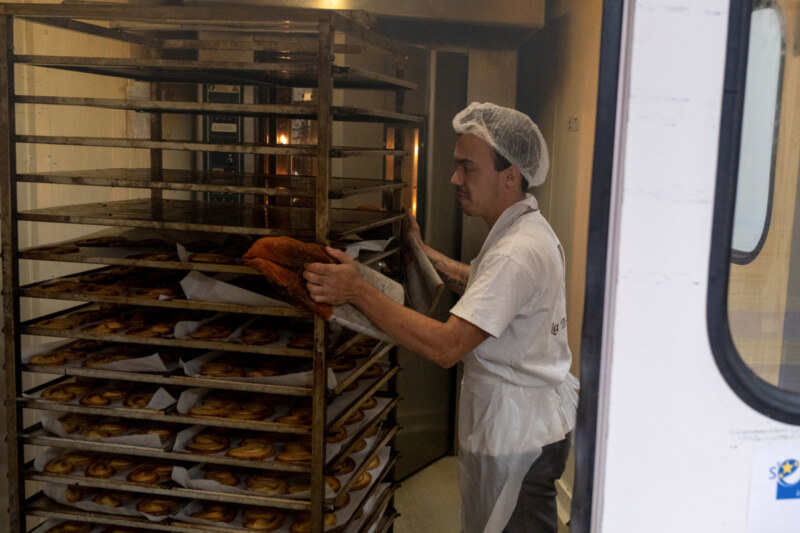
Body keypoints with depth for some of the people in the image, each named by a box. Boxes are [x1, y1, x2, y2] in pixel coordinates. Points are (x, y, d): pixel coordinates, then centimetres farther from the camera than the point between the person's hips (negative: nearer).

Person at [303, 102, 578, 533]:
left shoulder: (517, 253, -27)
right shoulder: (526, 231, 7)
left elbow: (445, 346, -33)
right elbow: (482, 284, 25)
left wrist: (358, 292, -31)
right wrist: (424, 252, 18)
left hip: (517, 438, -10)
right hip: (527, 426, 10)